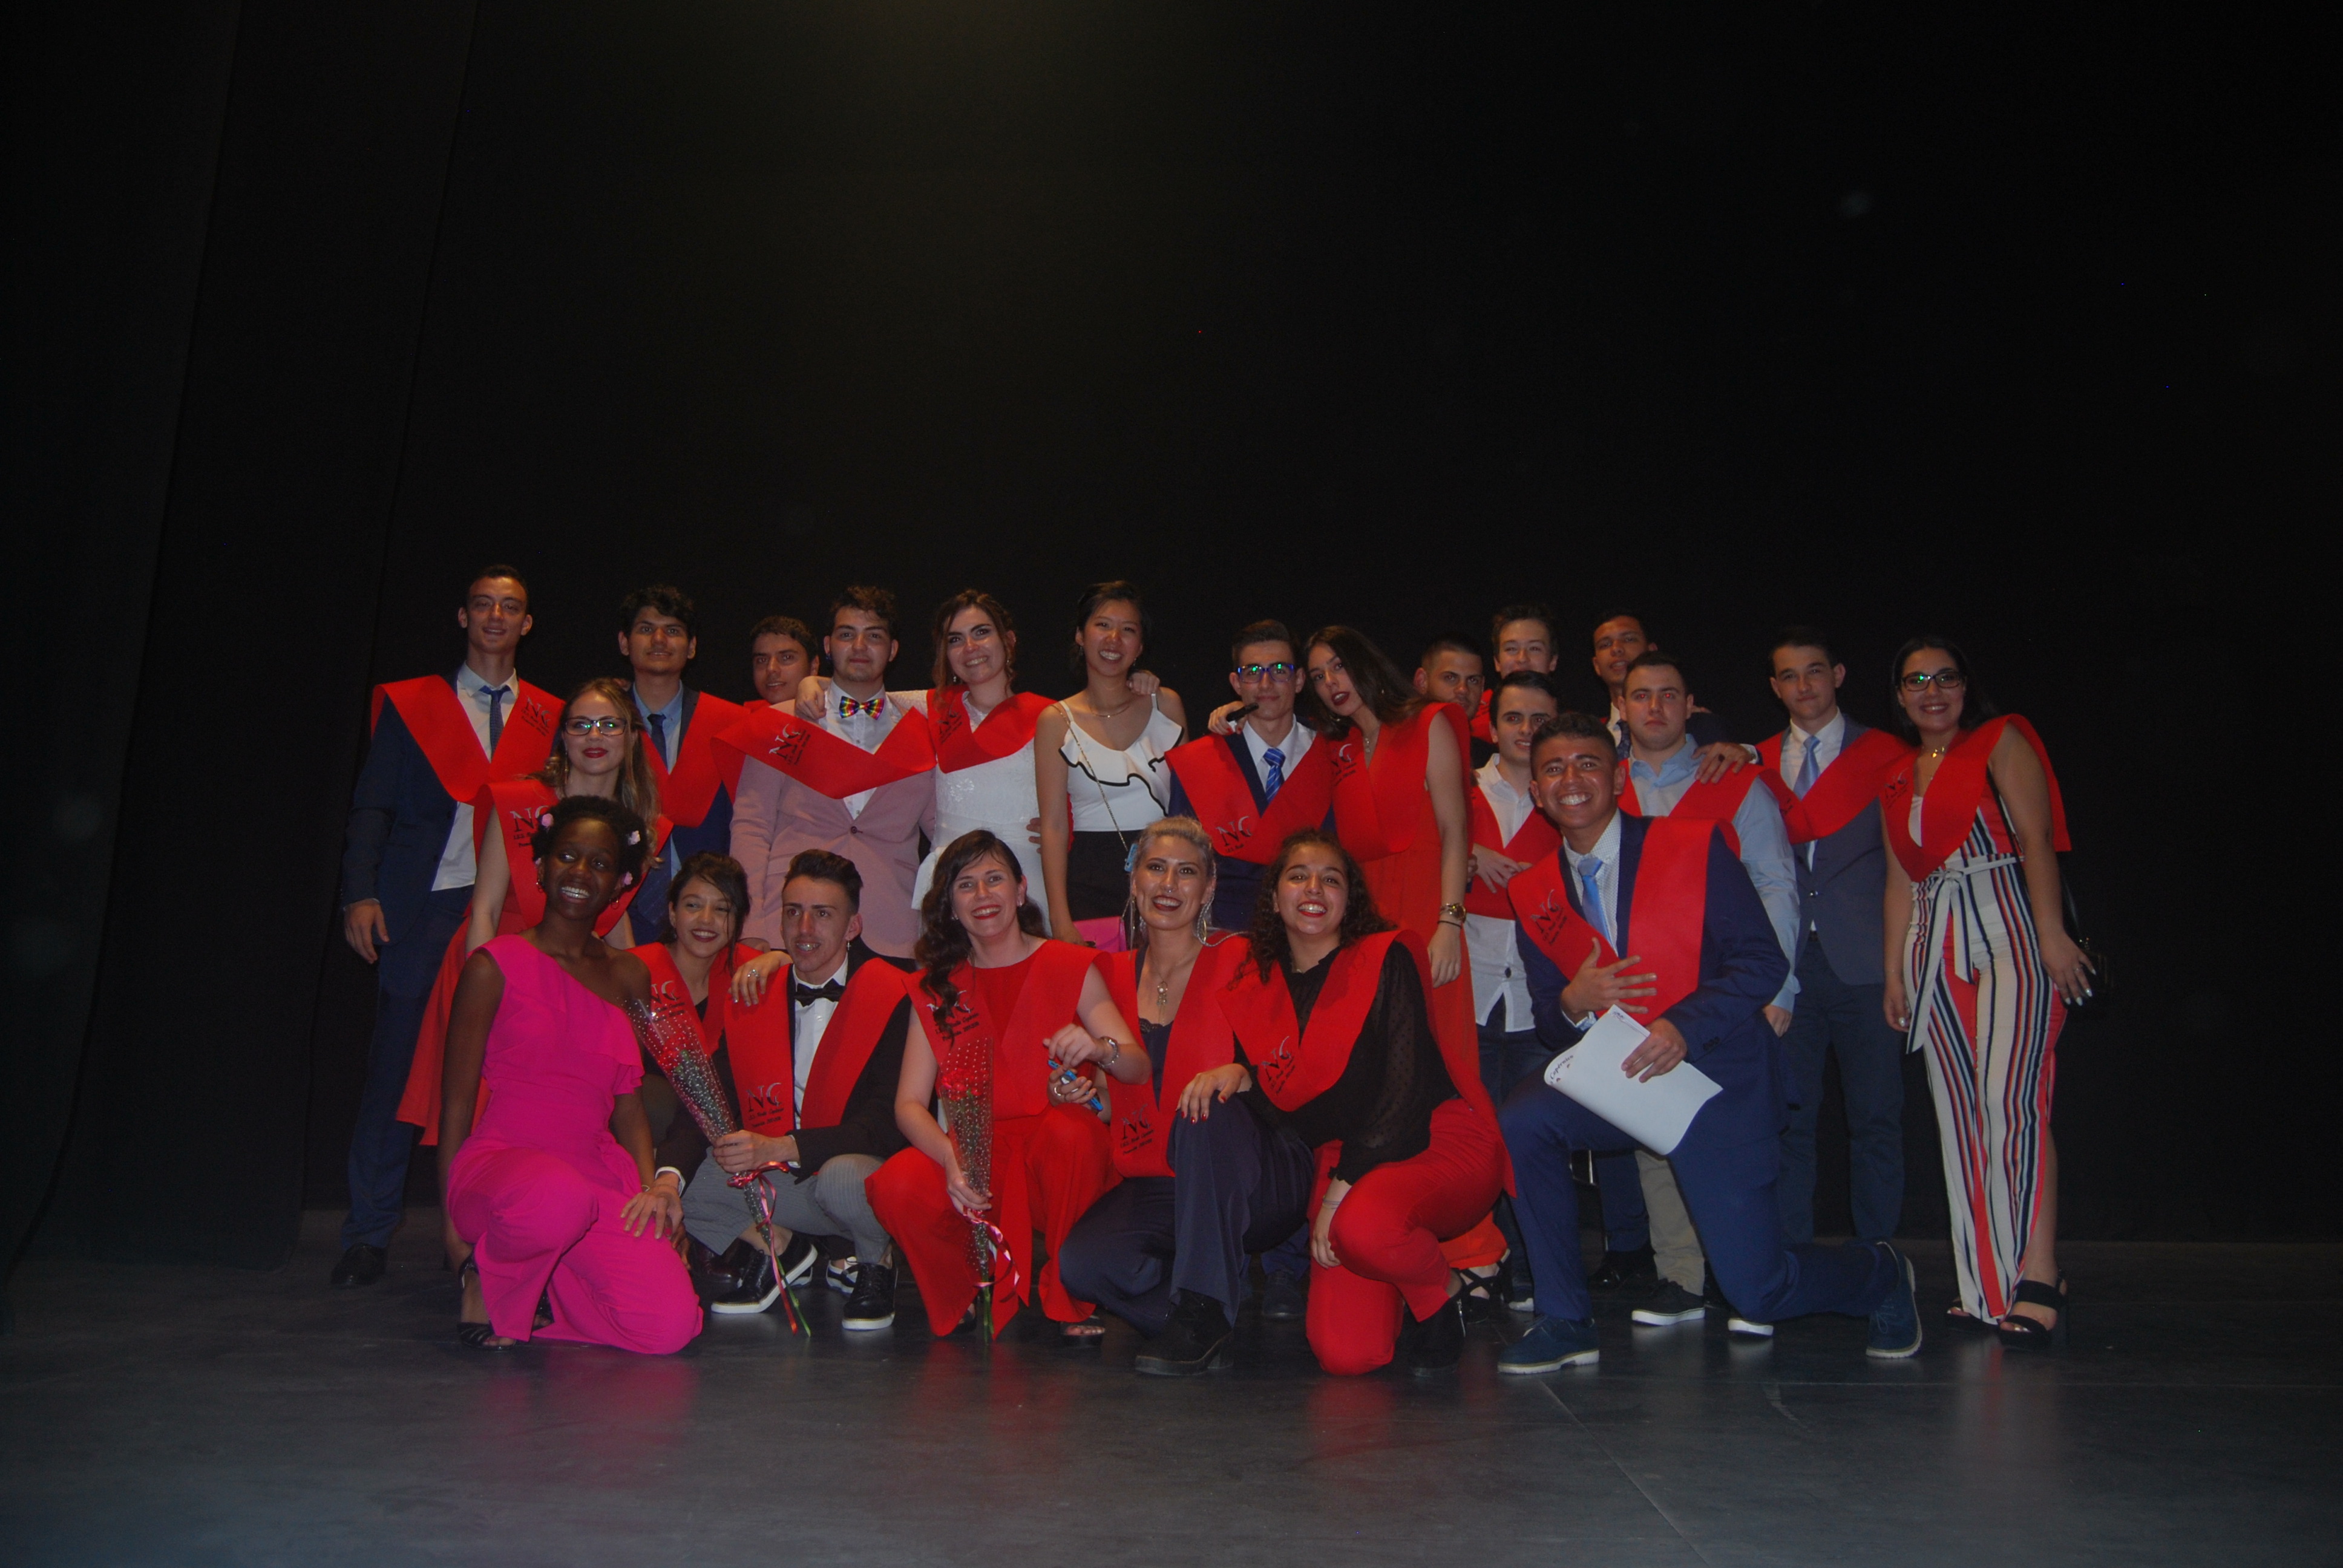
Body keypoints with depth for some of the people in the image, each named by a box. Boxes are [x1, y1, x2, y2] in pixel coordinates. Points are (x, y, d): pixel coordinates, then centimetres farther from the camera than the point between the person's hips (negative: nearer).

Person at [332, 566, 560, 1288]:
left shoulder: (550, 716, 14)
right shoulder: (410, 704, 11)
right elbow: (373, 806, 6)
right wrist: (361, 893, -5)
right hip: (422, 908, -1)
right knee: (396, 1067, -1)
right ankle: (369, 1234, 9)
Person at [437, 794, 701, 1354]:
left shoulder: (629, 976, 14)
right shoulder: (495, 966, 0)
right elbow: (456, 1105, 2)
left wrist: (652, 1183, 1)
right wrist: (456, 1226, 0)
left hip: (598, 1171, 5)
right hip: (500, 1159, -5)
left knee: (671, 1327, -18)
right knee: (561, 1199, -43)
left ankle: (546, 1278, 11)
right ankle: (489, 1274, -7)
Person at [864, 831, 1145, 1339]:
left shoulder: (1072, 967, 5)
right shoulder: (935, 988, 11)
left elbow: (1139, 1068, -2)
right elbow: (909, 1103, 0)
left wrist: (1098, 1047, -26)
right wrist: (951, 1159, -21)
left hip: (1057, 1162, -1)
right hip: (976, 1163, 1)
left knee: (1068, 1126, -35)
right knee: (896, 1187, -28)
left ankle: (1069, 1300, -10)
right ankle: (974, 1306, 2)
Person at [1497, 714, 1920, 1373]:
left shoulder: (1697, 847, -6)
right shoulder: (1533, 892, 3)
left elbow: (1763, 961, -12)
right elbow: (1549, 1020, 6)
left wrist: (1685, 1026, -26)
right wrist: (1571, 1004, -18)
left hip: (1719, 1077, -3)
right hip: (1618, 1080, 3)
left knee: (1760, 1292, -4)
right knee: (1520, 1121, -26)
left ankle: (1879, 1273, 32)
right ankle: (1564, 1321, -9)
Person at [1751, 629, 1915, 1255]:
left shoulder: (1884, 754, 7)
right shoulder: (1758, 763, 15)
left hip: (1864, 961, -2)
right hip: (1788, 963, 2)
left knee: (1876, 1117, 0)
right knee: (1788, 1116, 4)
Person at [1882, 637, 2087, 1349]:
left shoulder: (2001, 742, 3)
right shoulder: (1897, 777, 20)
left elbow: (2036, 839, -8)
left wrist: (2052, 934, -18)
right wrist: (1894, 969, 14)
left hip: (2009, 930, -6)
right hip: (1935, 948, 6)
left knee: (2011, 1098, -18)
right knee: (1960, 1114, 4)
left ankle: (2038, 1278, -18)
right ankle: (1988, 1288, 8)